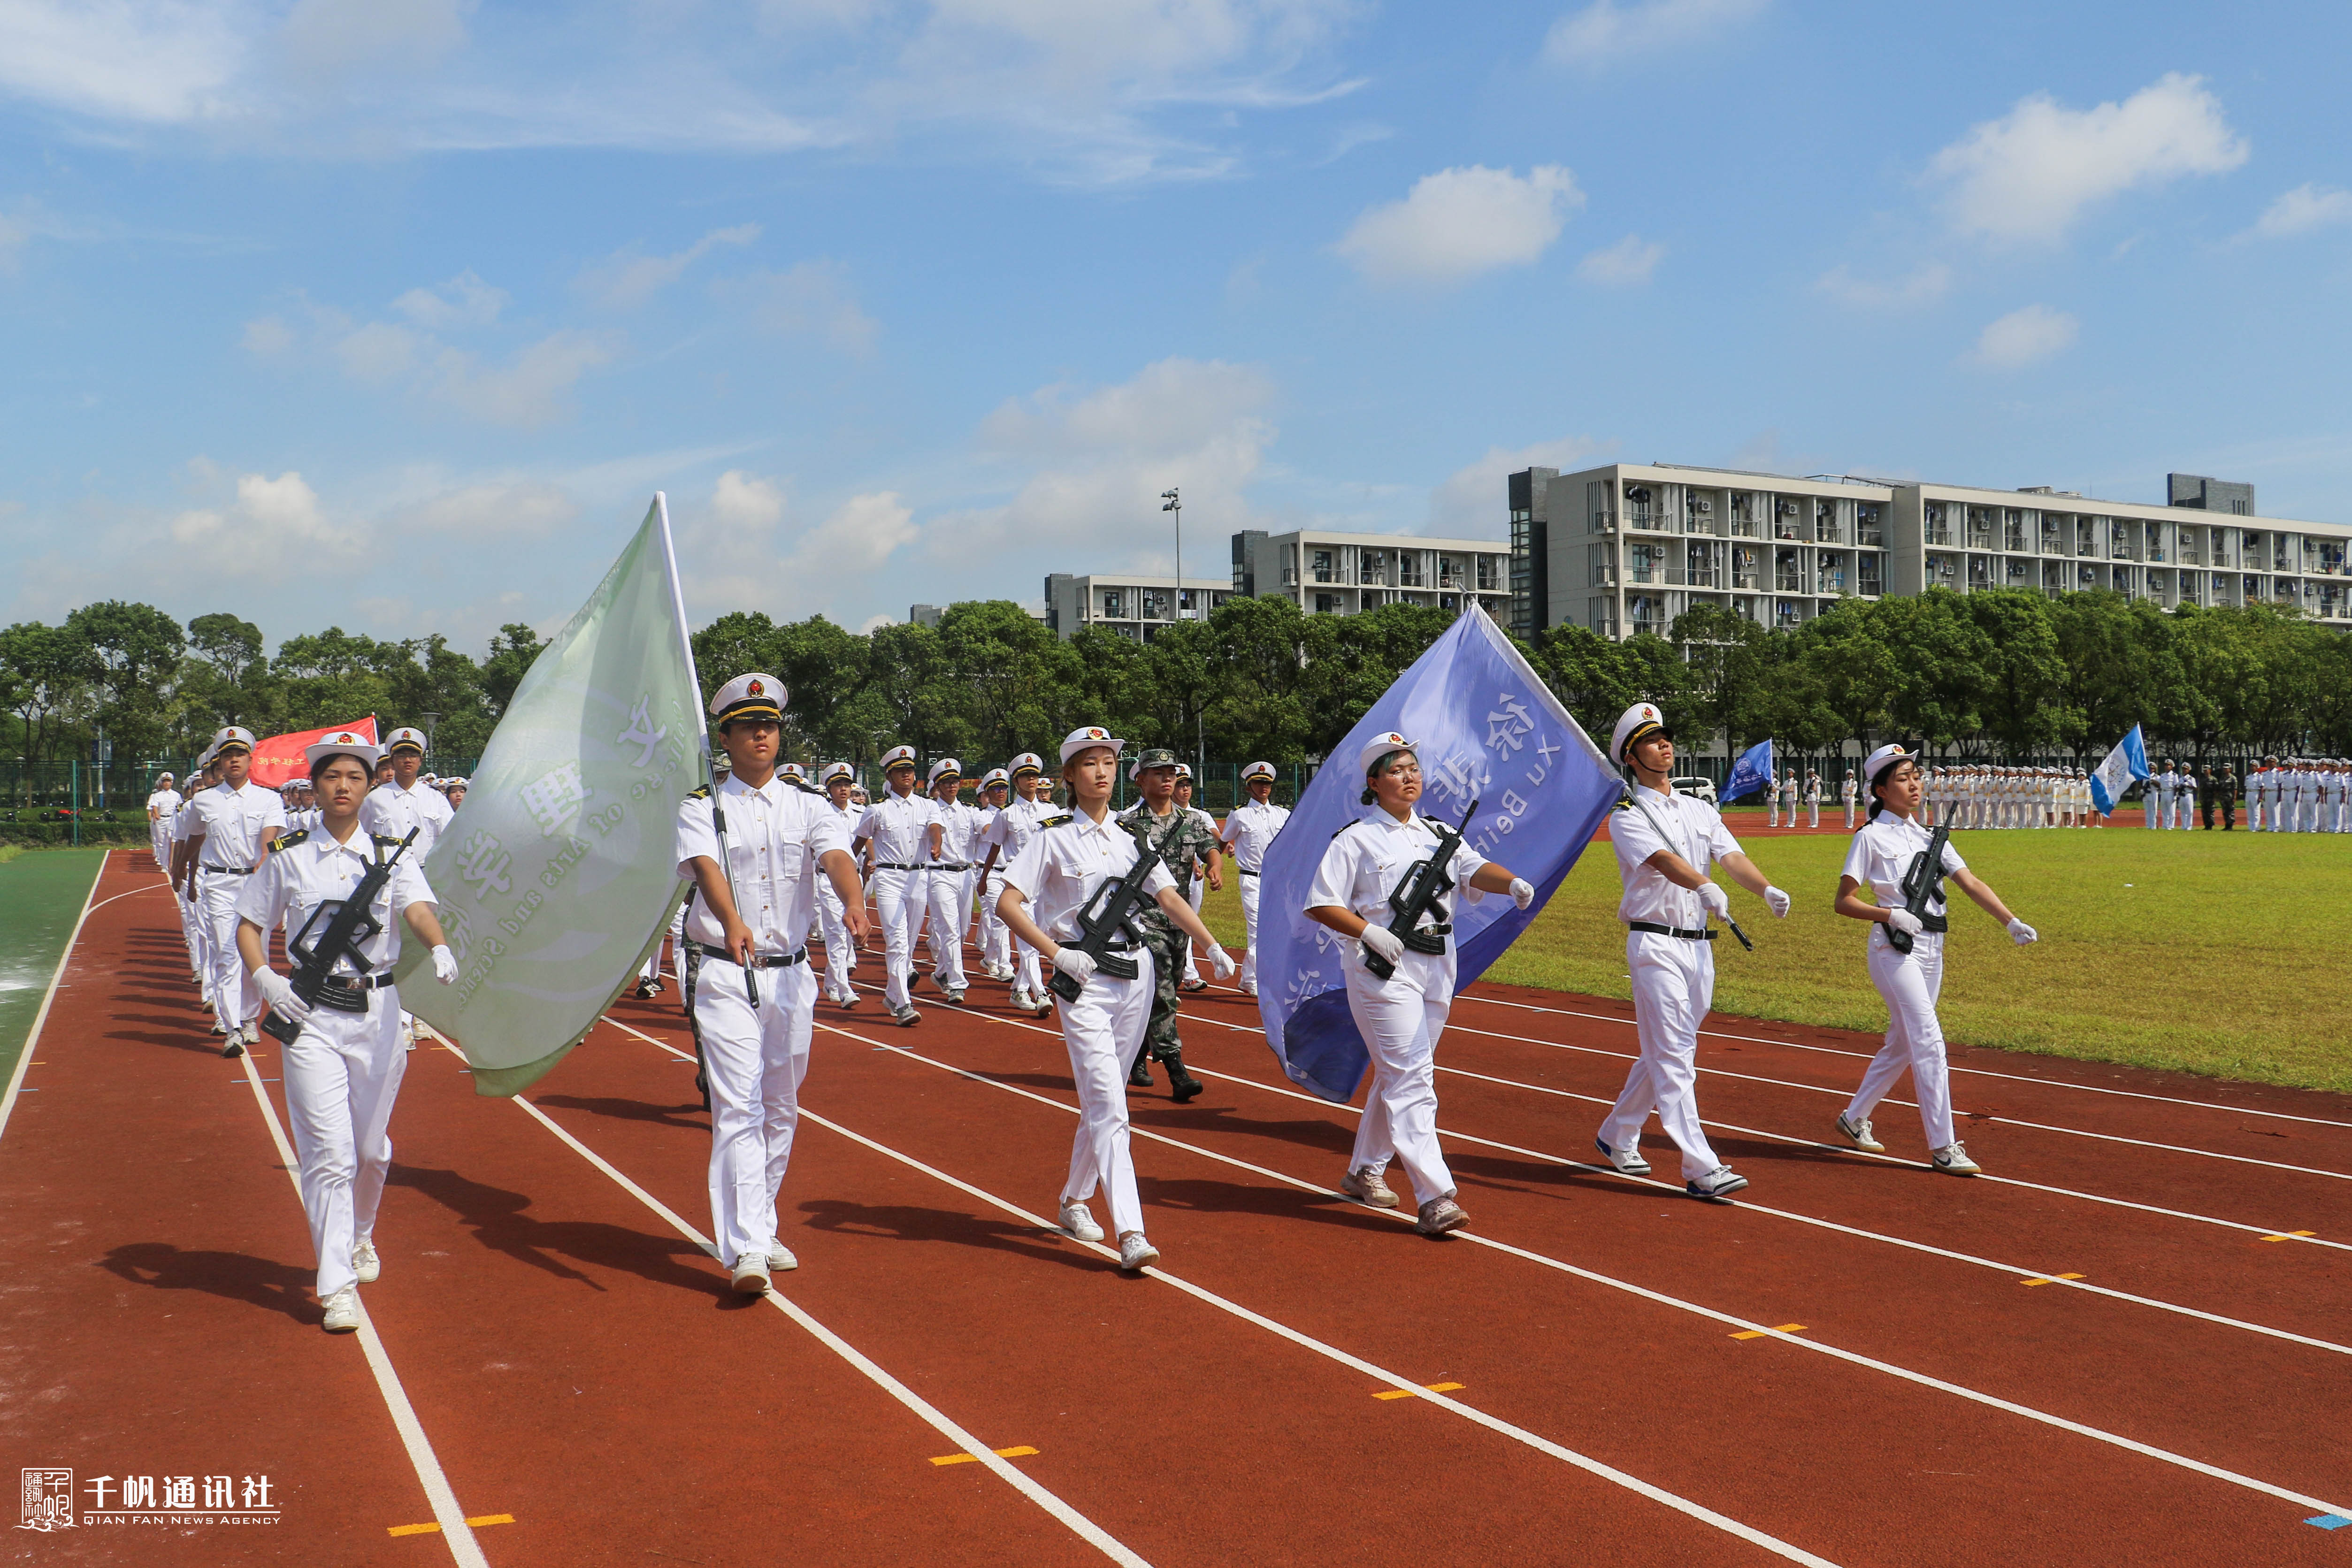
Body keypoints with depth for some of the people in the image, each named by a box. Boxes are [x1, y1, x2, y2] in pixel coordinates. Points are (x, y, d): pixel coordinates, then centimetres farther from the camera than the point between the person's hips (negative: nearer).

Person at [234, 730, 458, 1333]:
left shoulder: (392, 854, 4)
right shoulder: (287, 855, 4)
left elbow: (417, 906, -13)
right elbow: (248, 923, 10)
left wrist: (439, 946, -34)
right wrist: (263, 977, -8)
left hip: (377, 1009, 2)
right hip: (311, 1015, -1)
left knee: (371, 1148, 13)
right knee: (329, 1151, -9)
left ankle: (359, 1239, 40)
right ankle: (337, 1286, -4)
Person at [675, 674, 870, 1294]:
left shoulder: (809, 807, 7)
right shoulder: (701, 809, 0)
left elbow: (835, 854, -14)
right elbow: (706, 867, -20)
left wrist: (853, 901, -37)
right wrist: (731, 923, -41)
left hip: (792, 977, 3)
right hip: (726, 977, -3)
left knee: (780, 1110, 12)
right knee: (739, 1109, -10)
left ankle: (762, 1229, 27)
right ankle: (746, 1250, -13)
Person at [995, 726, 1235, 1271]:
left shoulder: (1131, 838, 12)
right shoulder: (1053, 837, -2)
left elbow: (1170, 898, 6)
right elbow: (1007, 903, -8)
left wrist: (1213, 947, -6)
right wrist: (1058, 954, -16)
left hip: (1135, 972, 5)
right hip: (1085, 979, -5)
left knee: (1102, 1101, 13)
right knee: (1108, 1105, -13)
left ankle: (1075, 1200, 32)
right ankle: (1130, 1232, -17)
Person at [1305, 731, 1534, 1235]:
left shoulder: (1439, 834, 15)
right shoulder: (1356, 839, -2)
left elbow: (1474, 870, 0)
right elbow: (1320, 904, -5)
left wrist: (1511, 881, -21)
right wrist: (1368, 932, -18)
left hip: (1437, 966, 6)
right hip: (1383, 966, -6)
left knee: (1399, 1074, 14)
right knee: (1410, 1076, -13)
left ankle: (1365, 1170, 30)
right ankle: (1434, 1197, -16)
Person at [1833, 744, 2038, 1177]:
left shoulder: (1930, 836, 13)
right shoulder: (1871, 837, -5)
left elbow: (1972, 884, 4)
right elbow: (1843, 902, -7)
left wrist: (2012, 923, -8)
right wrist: (1891, 915, -21)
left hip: (1932, 949, 7)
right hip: (1894, 948, -7)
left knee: (1902, 1044, 13)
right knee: (1929, 1040, -13)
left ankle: (1854, 1118, 29)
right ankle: (1943, 1146, -10)